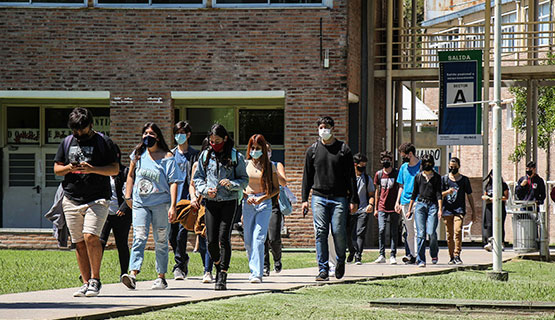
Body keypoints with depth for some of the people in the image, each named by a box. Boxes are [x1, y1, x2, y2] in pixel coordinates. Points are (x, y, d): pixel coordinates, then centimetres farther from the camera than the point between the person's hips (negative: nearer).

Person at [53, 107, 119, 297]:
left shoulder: (103, 142, 2)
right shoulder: (67, 142, 14)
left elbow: (115, 169, -1)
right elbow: (56, 168, 17)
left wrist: (92, 169, -16)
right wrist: (69, 168, -6)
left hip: (97, 199, -4)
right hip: (71, 200, 4)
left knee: (90, 236, -19)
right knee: (79, 243, 4)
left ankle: (95, 280, -8)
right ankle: (86, 283, 10)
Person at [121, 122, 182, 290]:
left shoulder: (167, 157, -1)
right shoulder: (138, 154, 9)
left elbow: (173, 182, -5)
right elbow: (131, 175, 21)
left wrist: (173, 206, -12)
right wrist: (128, 196, 13)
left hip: (161, 203, -2)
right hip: (140, 203, 2)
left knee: (161, 241, 5)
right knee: (139, 237, -13)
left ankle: (161, 277, 14)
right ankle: (133, 274, -25)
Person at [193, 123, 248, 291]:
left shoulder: (235, 157, 1)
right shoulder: (205, 156, 9)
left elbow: (244, 180, 4)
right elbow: (197, 178, 14)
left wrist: (231, 184, -15)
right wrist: (205, 189, -5)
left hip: (229, 201, -3)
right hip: (211, 202, 3)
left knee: (224, 238, -12)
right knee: (211, 240, -1)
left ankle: (222, 277, -9)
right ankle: (218, 267, 26)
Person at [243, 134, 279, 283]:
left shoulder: (270, 166, 4)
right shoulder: (245, 164, 8)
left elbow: (276, 188, 6)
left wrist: (263, 197, -9)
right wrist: (246, 196, -5)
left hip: (264, 204, -2)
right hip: (248, 203, 2)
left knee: (258, 239, -14)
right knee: (248, 240, 4)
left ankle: (257, 273, -19)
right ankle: (254, 269, 22)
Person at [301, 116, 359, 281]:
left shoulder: (343, 149, 6)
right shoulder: (313, 150, 11)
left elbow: (351, 176, 6)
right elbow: (307, 176, 14)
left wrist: (354, 200, 1)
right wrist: (304, 199, 7)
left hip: (339, 198, -1)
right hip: (319, 197, 1)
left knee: (338, 231, -8)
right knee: (321, 232, -7)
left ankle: (341, 261, 19)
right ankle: (323, 269, -5)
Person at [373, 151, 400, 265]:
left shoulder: (397, 174, 1)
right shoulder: (378, 174, 9)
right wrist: (375, 208, 16)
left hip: (394, 208, -1)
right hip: (382, 207, 2)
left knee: (394, 232, 1)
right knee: (381, 230, -9)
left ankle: (393, 255, 6)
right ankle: (382, 255, -3)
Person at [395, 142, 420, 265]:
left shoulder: (422, 166, -1)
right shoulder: (403, 167, 16)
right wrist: (397, 201, 14)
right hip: (405, 202, 6)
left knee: (417, 229, -12)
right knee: (409, 231, 7)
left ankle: (417, 255, -13)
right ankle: (410, 254, 9)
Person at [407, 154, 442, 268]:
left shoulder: (437, 177, 8)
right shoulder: (418, 177, 12)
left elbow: (438, 194, 2)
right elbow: (414, 194, 18)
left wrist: (440, 209, -9)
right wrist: (409, 209, 17)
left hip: (433, 205, -1)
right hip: (420, 205, 1)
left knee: (431, 232, -13)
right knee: (421, 233, -8)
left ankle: (434, 254, 15)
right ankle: (421, 260, -5)